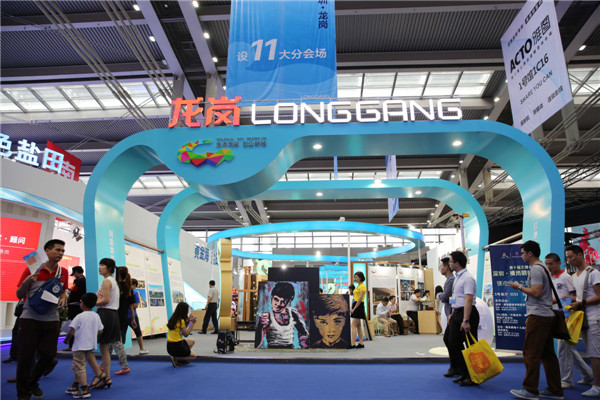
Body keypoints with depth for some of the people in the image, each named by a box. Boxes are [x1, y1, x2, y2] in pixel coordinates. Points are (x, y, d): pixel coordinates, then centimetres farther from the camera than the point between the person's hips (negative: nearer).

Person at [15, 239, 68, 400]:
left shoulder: (63, 272, 5)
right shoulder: (32, 269, -6)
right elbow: (19, 295, -3)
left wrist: (63, 299, -3)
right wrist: (27, 281, -22)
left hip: (52, 320, 3)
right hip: (30, 318, -3)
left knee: (49, 356, 4)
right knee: (25, 357, 2)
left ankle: (32, 382, 33)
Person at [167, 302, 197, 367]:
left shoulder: (173, 319, 6)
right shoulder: (181, 321, -19)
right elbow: (186, 334, -11)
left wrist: (188, 321, 8)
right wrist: (192, 323, -6)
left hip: (170, 345, 8)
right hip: (176, 347, -8)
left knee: (192, 341, 26)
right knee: (193, 355, 13)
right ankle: (176, 359, -5)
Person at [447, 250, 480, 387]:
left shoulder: (467, 278, -16)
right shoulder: (457, 277, 15)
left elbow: (468, 300, -23)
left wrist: (466, 321, -26)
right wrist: (452, 314, 22)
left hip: (467, 313, -10)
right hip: (457, 314, 10)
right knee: (453, 343, 11)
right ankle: (463, 373, 21)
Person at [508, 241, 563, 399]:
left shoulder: (535, 269, -14)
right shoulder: (543, 268, 19)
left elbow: (536, 292, -22)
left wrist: (519, 287, -9)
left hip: (538, 316, -11)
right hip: (547, 315, 11)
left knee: (531, 353, -7)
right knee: (548, 354, 13)